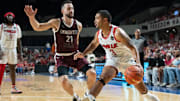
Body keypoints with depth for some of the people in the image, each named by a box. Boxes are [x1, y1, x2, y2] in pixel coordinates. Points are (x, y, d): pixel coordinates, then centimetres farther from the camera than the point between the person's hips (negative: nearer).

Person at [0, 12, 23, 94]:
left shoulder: (17, 27, 6)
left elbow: (18, 41, 11)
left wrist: (20, 53, 7)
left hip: (13, 50, 4)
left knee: (12, 68, 7)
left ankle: (13, 88, 13)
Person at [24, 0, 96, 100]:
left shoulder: (78, 25, -1)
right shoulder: (56, 23, -12)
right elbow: (37, 27, -19)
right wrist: (32, 17, -37)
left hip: (75, 55, 3)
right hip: (61, 57, -3)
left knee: (92, 73, -12)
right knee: (64, 80, -23)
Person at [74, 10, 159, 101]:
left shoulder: (117, 32, -27)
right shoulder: (98, 34, -9)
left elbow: (132, 48, -29)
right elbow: (93, 44, 15)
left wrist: (138, 63, -44)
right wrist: (83, 54, -1)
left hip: (126, 59, -3)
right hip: (112, 60, 3)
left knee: (140, 86, 5)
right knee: (103, 79, -24)